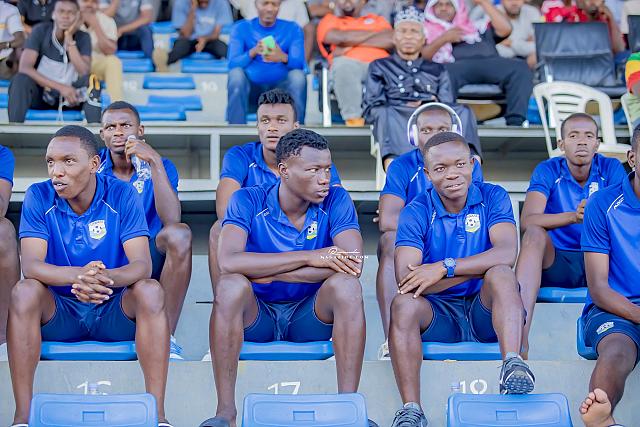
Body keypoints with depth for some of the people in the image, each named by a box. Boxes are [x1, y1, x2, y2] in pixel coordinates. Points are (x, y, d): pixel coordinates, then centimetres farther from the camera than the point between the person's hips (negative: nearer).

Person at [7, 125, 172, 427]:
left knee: (150, 291, -29)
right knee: (24, 292, -29)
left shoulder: (121, 195, -9)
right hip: (58, 312, 0)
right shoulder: (38, 197, -7)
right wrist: (78, 275, -40)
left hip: (115, 311, 0)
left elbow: (142, 265, -18)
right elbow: (30, 265, -19)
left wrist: (106, 278, -42)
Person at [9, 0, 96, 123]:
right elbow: (25, 67, -21)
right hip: (40, 94, -1)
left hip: (69, 95, 2)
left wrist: (69, 40, -23)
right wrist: (60, 87, -30)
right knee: (21, 79, -32)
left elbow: (85, 74, -20)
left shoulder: (83, 38, -6)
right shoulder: (41, 31, -10)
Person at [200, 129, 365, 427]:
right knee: (230, 286, -31)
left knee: (347, 286, -27)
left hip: (311, 316, 1)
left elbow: (353, 264, -22)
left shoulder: (336, 200, -7)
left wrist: (269, 274, -24)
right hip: (257, 316, -1)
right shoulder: (248, 201, -11)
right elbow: (228, 262, -28)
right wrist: (310, 257, -29)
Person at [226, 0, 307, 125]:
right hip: (251, 87, 0)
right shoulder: (241, 28, 3)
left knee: (298, 76, -29)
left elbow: (299, 64, -8)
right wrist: (252, 53, -28)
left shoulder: (292, 29, 4)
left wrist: (283, 58, -31)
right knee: (236, 73, -30)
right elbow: (232, 64, -8)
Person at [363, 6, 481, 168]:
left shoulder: (437, 70, 30)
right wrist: (405, 107, -4)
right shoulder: (380, 67, 25)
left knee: (463, 112, -29)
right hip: (396, 124, -2)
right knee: (386, 113, -37)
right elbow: (371, 109, 12)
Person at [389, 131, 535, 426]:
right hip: (439, 316, 0)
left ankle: (512, 365, -47)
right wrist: (479, 268, -22)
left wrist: (446, 267, -27)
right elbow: (405, 278, -18)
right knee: (403, 303, -30)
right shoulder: (416, 212, -4)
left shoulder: (493, 197, 0)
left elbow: (506, 253, -19)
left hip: (486, 312, 0)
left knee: (501, 274, -29)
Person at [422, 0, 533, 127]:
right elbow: (421, 57, 12)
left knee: (520, 68, -27)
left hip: (490, 63, 2)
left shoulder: (477, 27, 34)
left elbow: (505, 29, 19)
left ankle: (515, 123, -38)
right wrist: (443, 39, 1)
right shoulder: (428, 31, 30)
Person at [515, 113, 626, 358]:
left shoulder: (611, 169, 1)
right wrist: (573, 217, -37)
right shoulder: (548, 171, -3)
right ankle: (521, 331, -45)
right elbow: (527, 222, -19)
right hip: (556, 264, -1)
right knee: (534, 234, -32)